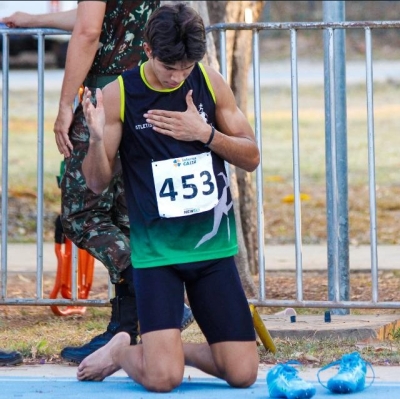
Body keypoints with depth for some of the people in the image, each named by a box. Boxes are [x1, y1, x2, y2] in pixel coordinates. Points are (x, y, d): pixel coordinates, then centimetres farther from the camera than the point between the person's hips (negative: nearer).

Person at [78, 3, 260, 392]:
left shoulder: (211, 84, 1)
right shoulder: (118, 95, -7)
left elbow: (251, 157, 5)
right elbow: (97, 182, -4)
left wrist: (205, 133, -13)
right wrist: (97, 138, -25)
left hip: (213, 246, 3)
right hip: (156, 252, -3)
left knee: (242, 373, -3)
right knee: (162, 378, -16)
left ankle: (179, 349, 26)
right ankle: (121, 350, 18)